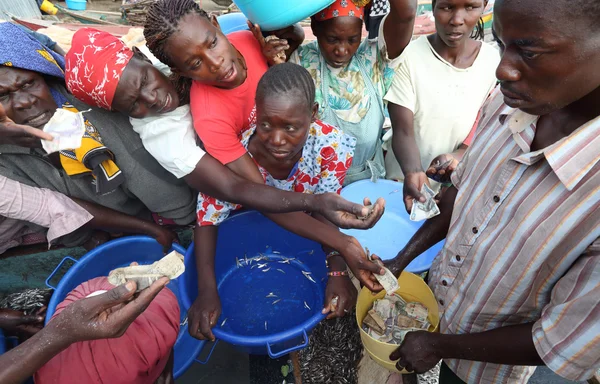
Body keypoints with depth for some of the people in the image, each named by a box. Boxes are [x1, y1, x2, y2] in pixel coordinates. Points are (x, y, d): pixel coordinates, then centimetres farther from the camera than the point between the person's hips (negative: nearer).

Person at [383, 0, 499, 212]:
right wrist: (414, 172, -37)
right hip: (403, 179, -2)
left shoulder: (494, 61, -7)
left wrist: (459, 155, -19)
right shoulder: (408, 56, -17)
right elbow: (403, 130, -20)